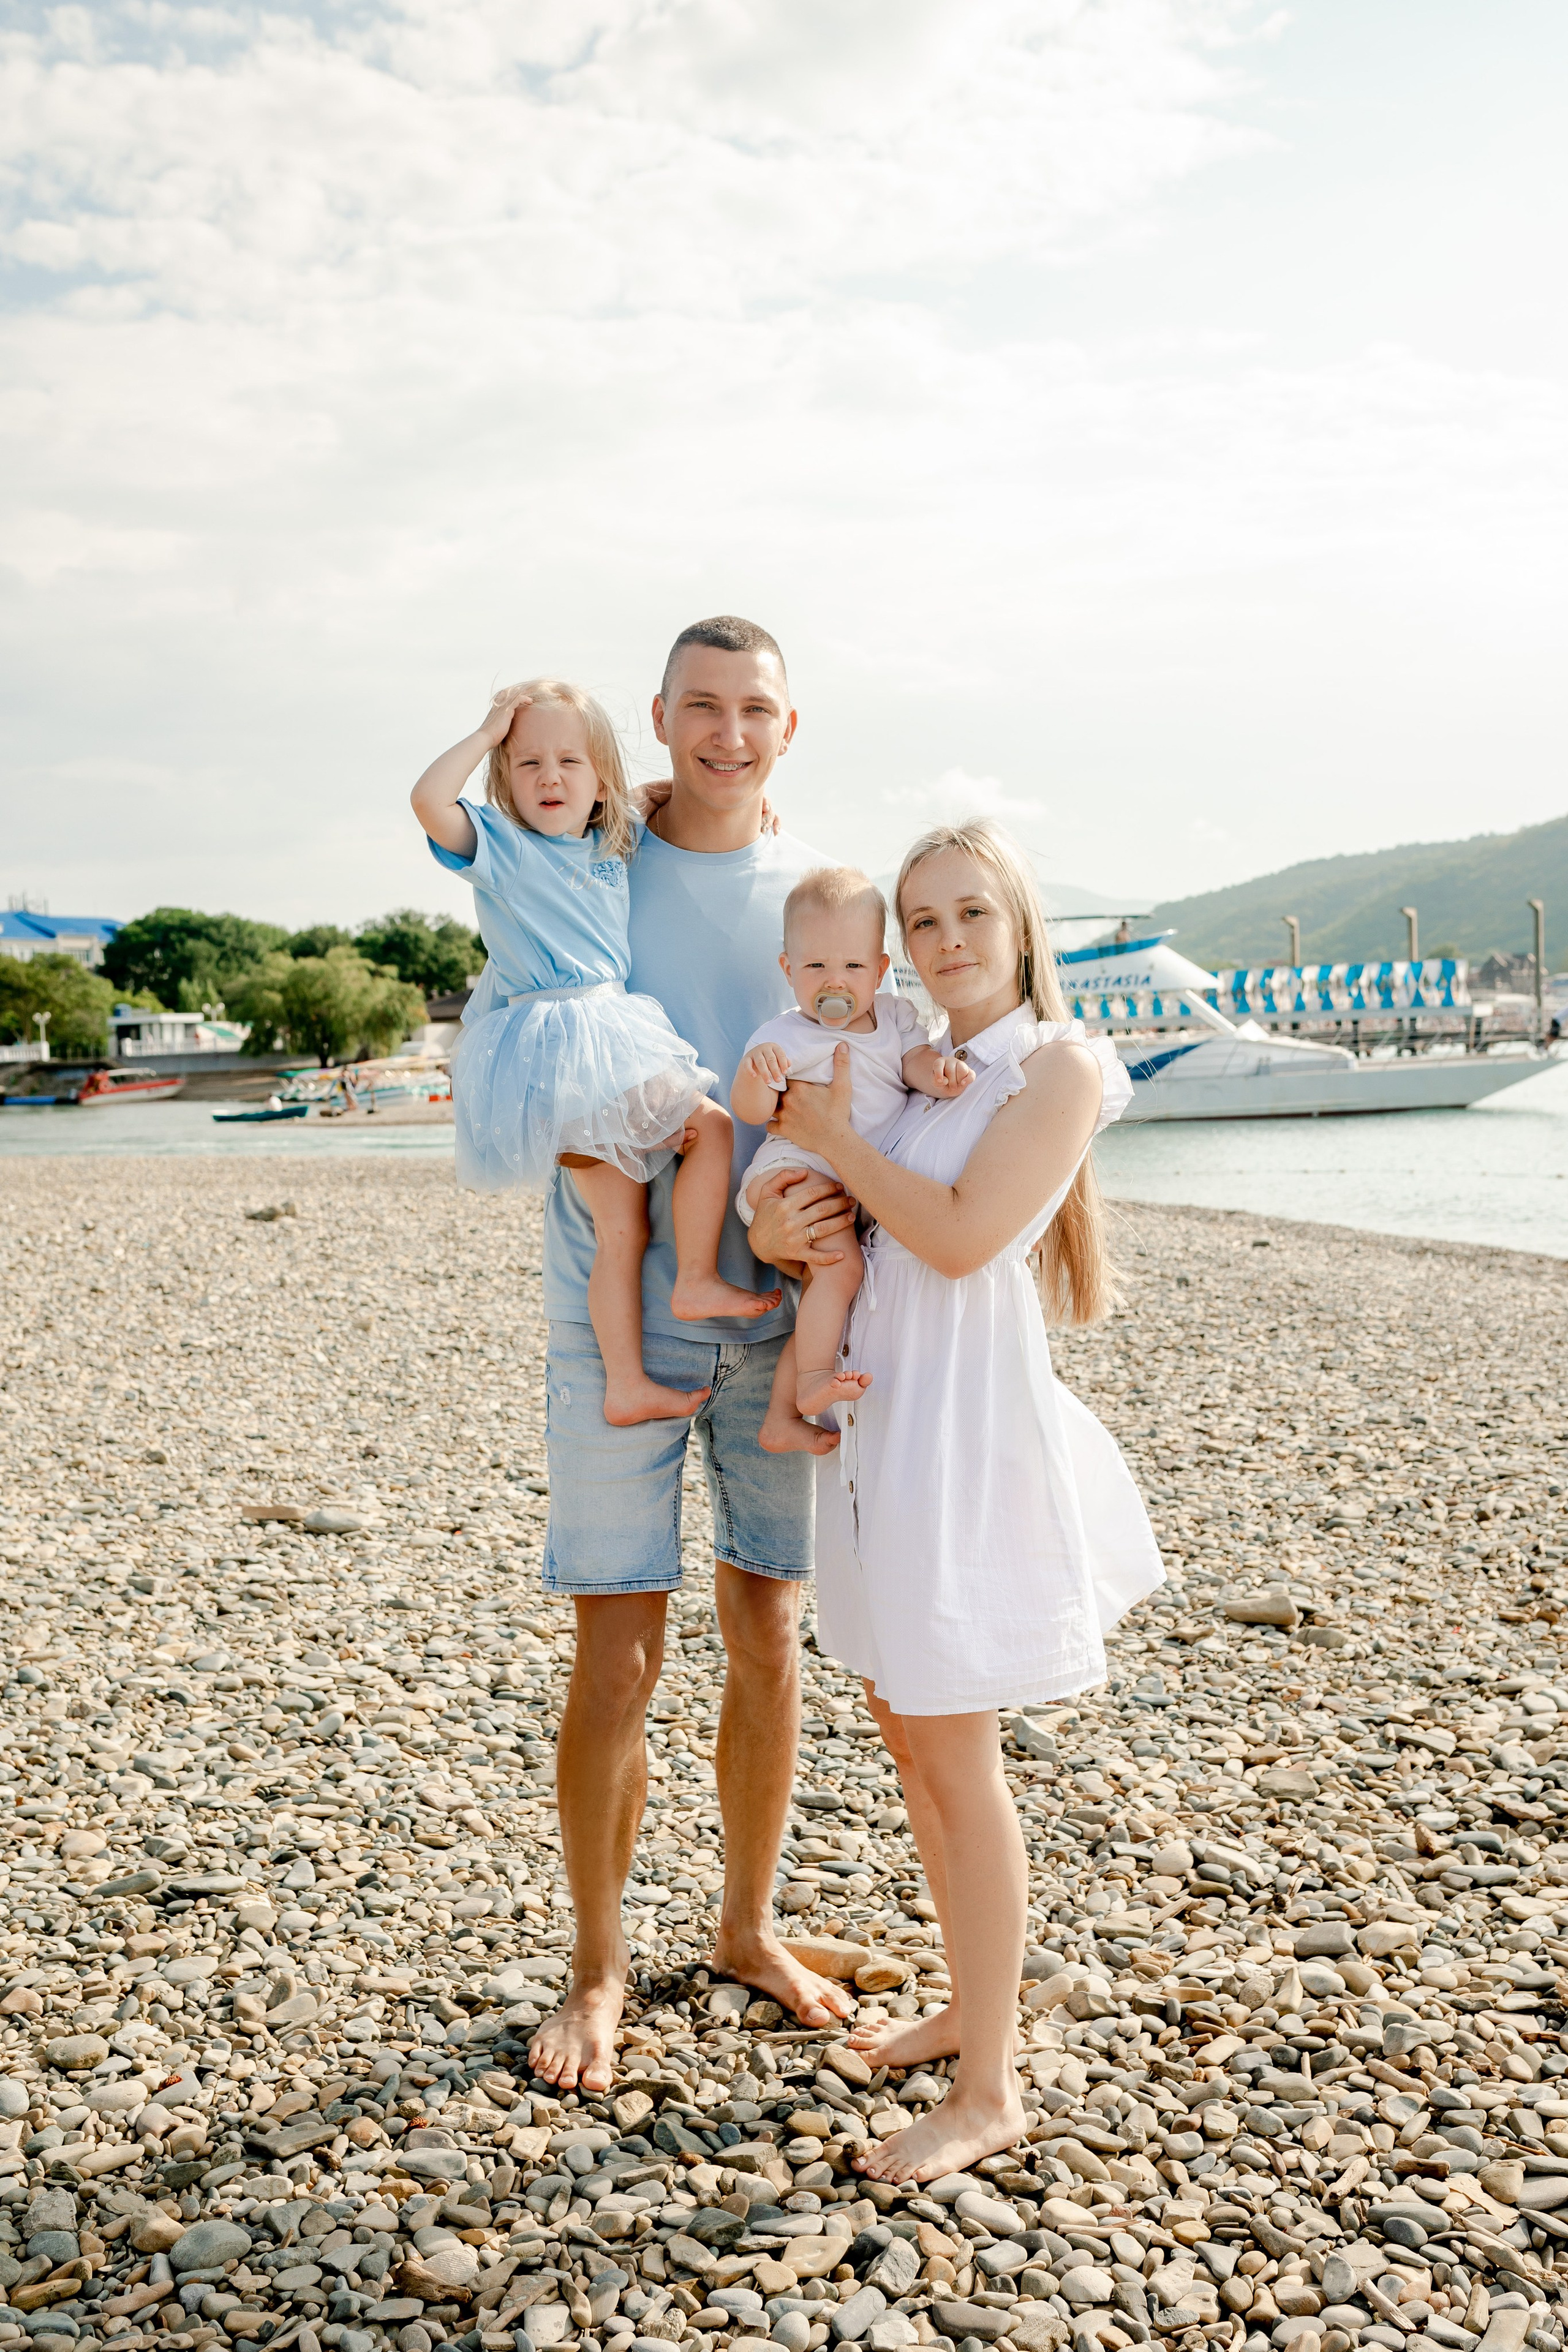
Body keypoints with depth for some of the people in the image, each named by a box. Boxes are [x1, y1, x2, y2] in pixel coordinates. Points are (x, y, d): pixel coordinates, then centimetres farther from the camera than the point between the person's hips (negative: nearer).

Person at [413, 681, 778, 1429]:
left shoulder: (617, 843, 16)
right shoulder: (498, 845, -2)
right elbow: (429, 799, -21)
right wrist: (488, 732, -11)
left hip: (608, 1039, 7)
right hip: (553, 1053, -7)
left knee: (620, 1227, 6)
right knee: (711, 1127, -10)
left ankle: (626, 1385, 10)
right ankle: (696, 1280, 3)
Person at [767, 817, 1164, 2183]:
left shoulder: (1058, 1064, -9)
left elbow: (962, 1236, -19)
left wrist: (835, 1138, -11)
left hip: (969, 1425, -8)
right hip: (882, 1413, 8)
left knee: (957, 1760, -2)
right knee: (910, 1731, 16)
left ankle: (989, 2091, 12)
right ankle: (972, 2008, 33)